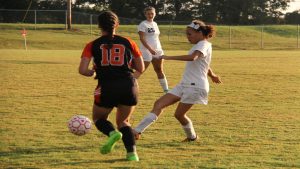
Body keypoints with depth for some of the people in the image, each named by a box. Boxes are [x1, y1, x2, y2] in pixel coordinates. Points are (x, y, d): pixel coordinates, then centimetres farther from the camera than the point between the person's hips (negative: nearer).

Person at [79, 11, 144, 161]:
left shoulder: (92, 45, 5)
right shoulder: (128, 43, 8)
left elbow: (82, 70, -5)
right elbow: (141, 69, 12)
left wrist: (92, 72, 17)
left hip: (106, 87, -2)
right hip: (128, 86, 2)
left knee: (98, 118, 24)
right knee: (123, 121, 24)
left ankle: (112, 133, -8)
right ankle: (132, 153, 4)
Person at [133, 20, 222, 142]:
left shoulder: (203, 45, -12)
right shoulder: (200, 45, 20)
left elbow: (192, 57, -33)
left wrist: (169, 57, -35)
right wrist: (212, 75, 56)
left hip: (195, 86, -10)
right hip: (184, 85, 10)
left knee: (179, 114, -6)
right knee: (159, 104, -3)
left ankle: (192, 137, 20)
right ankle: (137, 131, -8)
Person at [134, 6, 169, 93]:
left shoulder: (155, 24, 15)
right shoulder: (143, 24, -8)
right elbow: (142, 38, -16)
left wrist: (160, 49, 17)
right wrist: (150, 49, -24)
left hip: (157, 51, 7)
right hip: (146, 51, -7)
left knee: (159, 71, 11)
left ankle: (166, 90, 16)